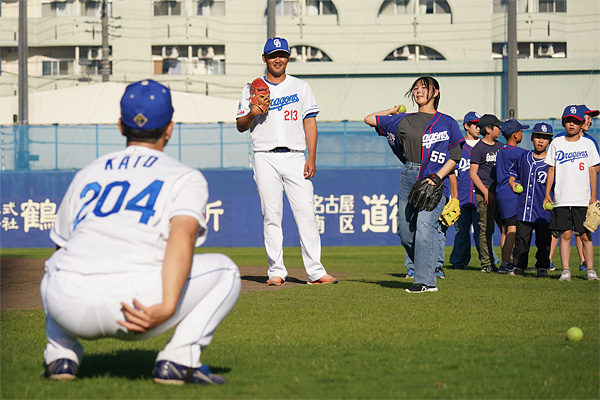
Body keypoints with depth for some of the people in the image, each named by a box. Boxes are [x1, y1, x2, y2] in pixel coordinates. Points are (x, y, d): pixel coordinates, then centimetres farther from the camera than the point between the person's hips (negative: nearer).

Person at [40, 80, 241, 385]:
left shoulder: (86, 175, 28)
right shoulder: (186, 177, 14)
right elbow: (182, 239, -7)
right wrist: (167, 308, -20)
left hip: (69, 308, 4)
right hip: (140, 299, -4)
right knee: (223, 270, 18)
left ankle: (61, 355, 16)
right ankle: (178, 359, 0)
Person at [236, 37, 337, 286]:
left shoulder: (301, 87, 13)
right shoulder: (252, 90, 11)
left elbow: (310, 122, 8)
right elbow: (241, 126, 9)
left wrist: (312, 158, -2)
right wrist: (252, 114, -13)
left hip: (295, 158, 0)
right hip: (266, 159, 0)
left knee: (306, 213, -8)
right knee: (271, 216, -2)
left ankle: (315, 272, -9)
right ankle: (276, 271, 2)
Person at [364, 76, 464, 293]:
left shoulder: (447, 123, 9)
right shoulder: (404, 120, 16)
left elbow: (454, 157, 4)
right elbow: (369, 119, 24)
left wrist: (437, 177, -9)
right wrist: (393, 111, 30)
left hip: (435, 183, -4)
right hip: (409, 180, 4)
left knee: (425, 227, -20)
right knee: (405, 233, 1)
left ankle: (426, 281, -19)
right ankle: (422, 270, 18)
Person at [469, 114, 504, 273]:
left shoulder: (500, 147, 17)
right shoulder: (479, 148, -3)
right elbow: (473, 173, -7)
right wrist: (486, 192, -15)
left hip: (500, 191, 7)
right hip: (485, 190, -7)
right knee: (486, 228, -6)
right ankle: (486, 263, -2)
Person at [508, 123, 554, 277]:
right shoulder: (523, 158, 10)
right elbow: (512, 173, 26)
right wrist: (513, 184, 6)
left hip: (544, 211, -3)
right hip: (523, 209, 3)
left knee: (544, 241, 3)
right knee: (521, 239, 7)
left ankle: (542, 268, 14)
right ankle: (519, 267, 17)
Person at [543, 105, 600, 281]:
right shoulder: (556, 144, 8)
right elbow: (551, 169, 10)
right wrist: (547, 194, 4)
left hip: (583, 199, 0)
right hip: (562, 199, 0)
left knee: (585, 235, -1)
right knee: (566, 234, -4)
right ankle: (565, 270, -1)